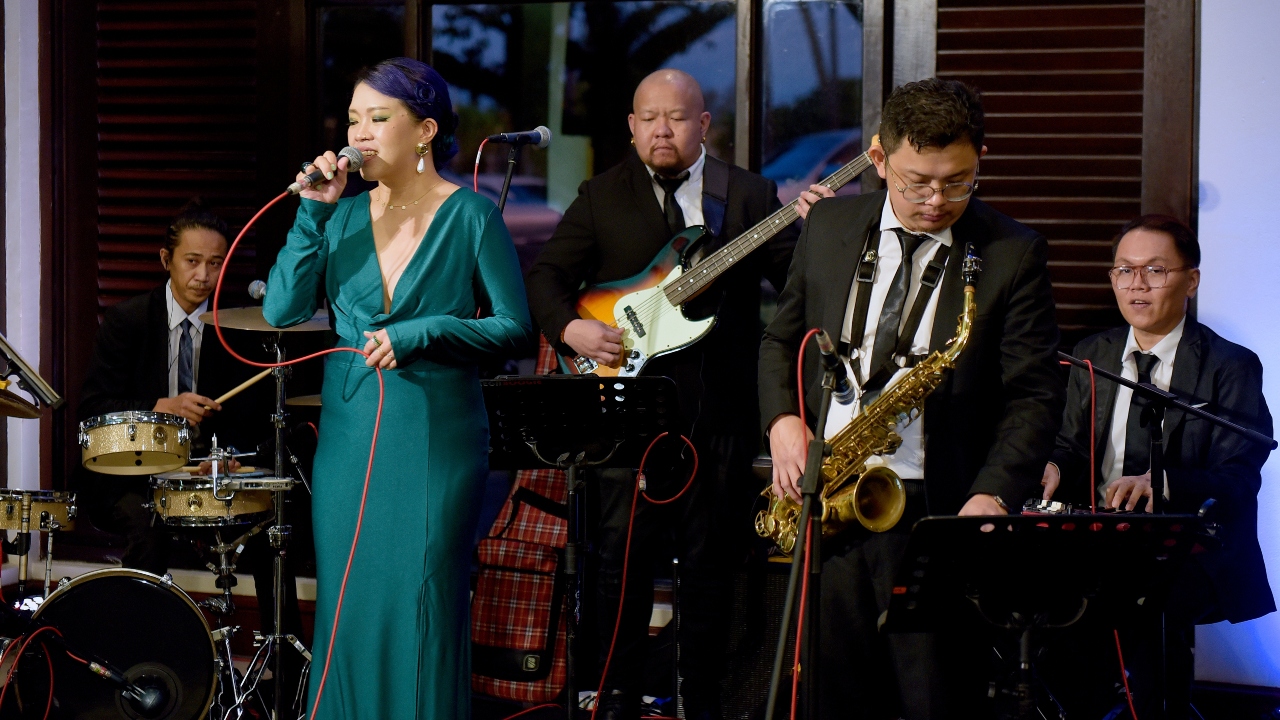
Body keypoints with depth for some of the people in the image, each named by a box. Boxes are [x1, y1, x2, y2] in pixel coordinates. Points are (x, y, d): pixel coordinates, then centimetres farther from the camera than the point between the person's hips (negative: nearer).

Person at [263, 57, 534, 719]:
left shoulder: (470, 215, -5)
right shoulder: (344, 213, 7)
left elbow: (516, 330, -5)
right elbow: (282, 311, -2)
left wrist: (421, 331, -17)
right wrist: (313, 213, -7)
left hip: (435, 440, -4)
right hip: (347, 438, 5)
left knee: (420, 609, -3)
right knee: (347, 607, 8)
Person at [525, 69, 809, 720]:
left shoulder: (750, 195, 8)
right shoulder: (602, 196, 7)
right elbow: (546, 275, 4)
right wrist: (571, 328, -14)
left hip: (718, 409, 1)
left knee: (709, 558, 7)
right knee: (623, 551, -3)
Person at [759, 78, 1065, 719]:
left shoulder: (1013, 255, -2)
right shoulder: (828, 226, 10)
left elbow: (1034, 396, -5)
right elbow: (781, 339, 20)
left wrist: (993, 495, -20)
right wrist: (782, 421, 0)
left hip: (937, 517, -3)